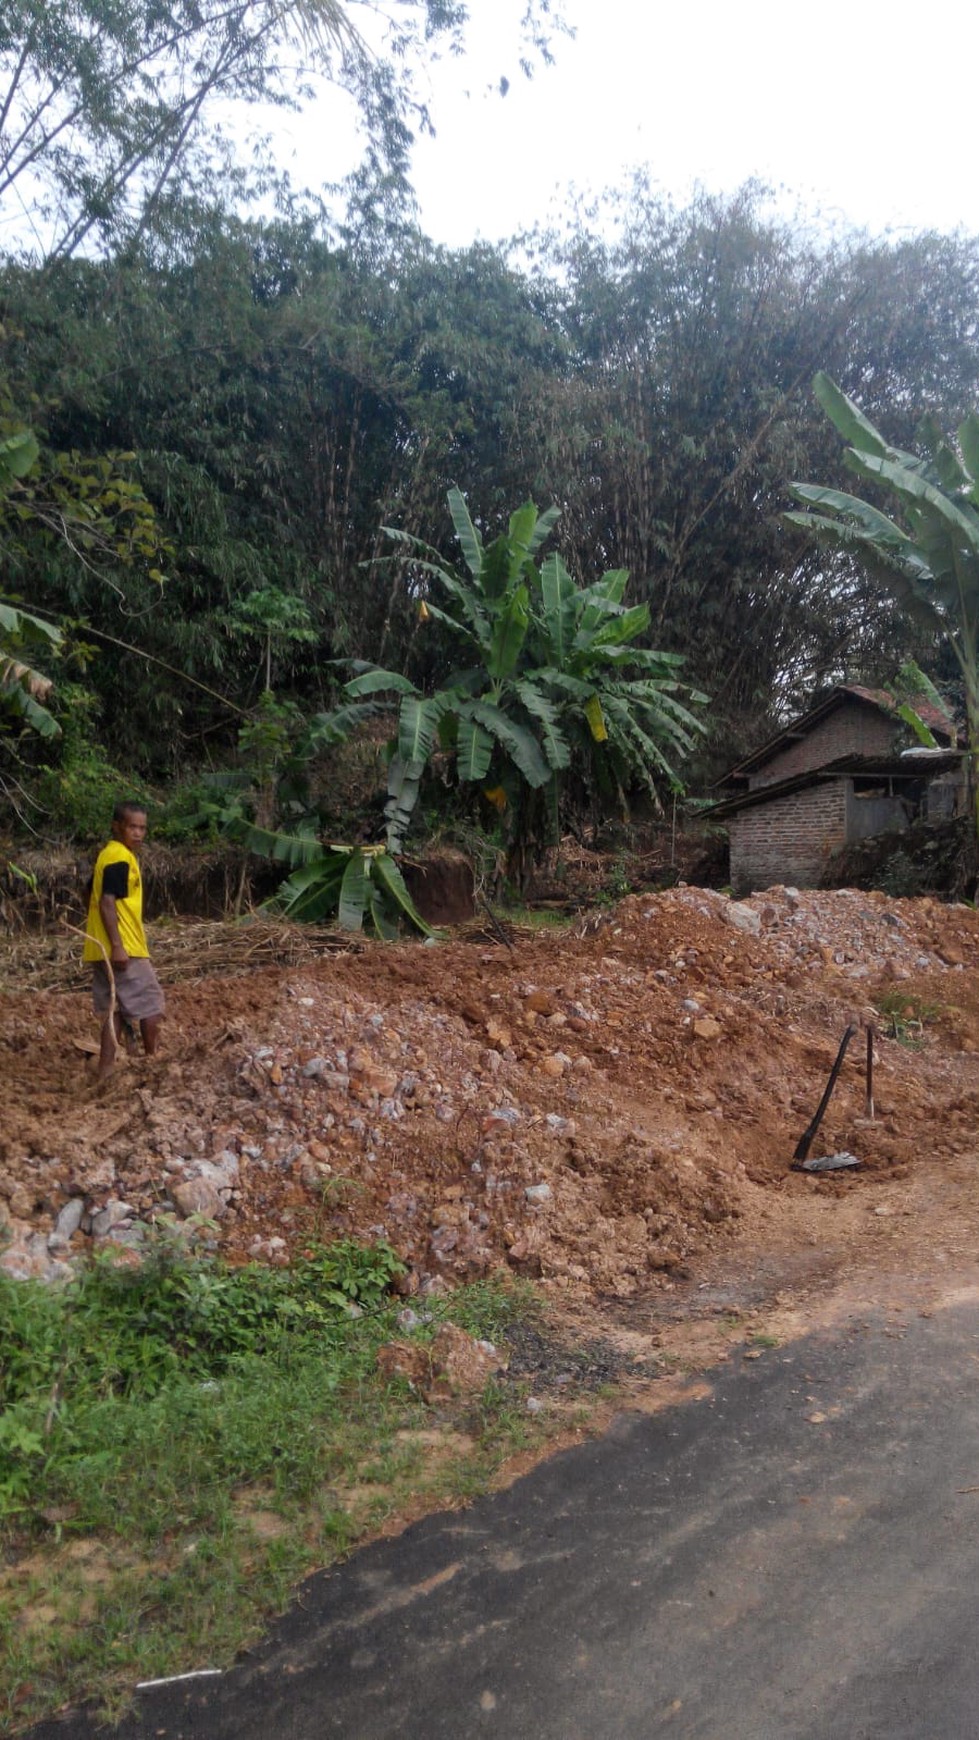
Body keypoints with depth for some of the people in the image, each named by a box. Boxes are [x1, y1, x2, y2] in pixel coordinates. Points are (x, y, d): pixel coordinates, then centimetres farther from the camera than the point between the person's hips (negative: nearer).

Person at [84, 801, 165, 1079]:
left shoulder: (108, 854, 16)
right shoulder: (120, 857, -14)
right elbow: (107, 902, -22)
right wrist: (117, 945, -25)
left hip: (103, 947, 10)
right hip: (122, 946, -10)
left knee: (115, 1007, 12)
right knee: (151, 1001, 2)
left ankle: (106, 1072, 13)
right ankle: (152, 1061, 13)